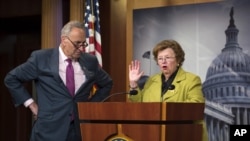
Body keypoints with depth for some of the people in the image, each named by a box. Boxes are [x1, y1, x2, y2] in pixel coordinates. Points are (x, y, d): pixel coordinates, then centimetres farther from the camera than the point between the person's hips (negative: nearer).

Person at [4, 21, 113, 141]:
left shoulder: (90, 61, 6)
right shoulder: (41, 58, -3)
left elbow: (107, 83, 23)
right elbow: (11, 79, 5)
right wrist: (31, 103, 0)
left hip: (80, 130, 3)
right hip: (49, 130, -3)